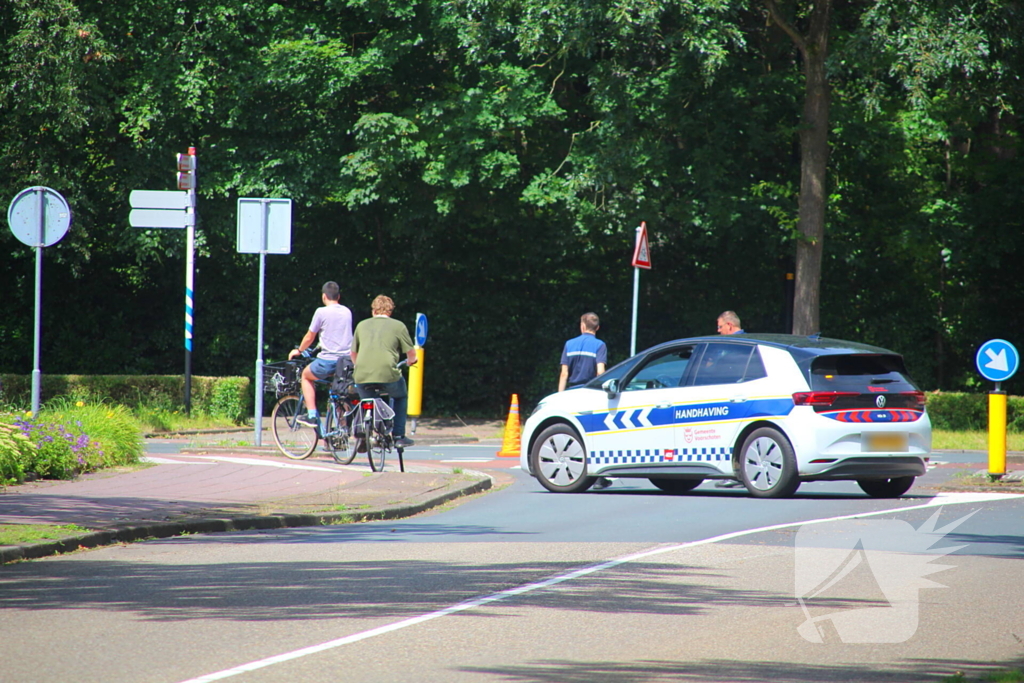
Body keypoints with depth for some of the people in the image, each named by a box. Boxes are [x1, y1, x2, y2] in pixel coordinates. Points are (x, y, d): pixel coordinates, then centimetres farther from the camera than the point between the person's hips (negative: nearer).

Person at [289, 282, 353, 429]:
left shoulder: (322, 312, -6)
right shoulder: (347, 312, 11)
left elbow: (309, 337, 2)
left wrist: (299, 350, 22)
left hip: (328, 361, -5)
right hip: (347, 360, 5)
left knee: (306, 375, 22)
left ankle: (312, 415, 13)